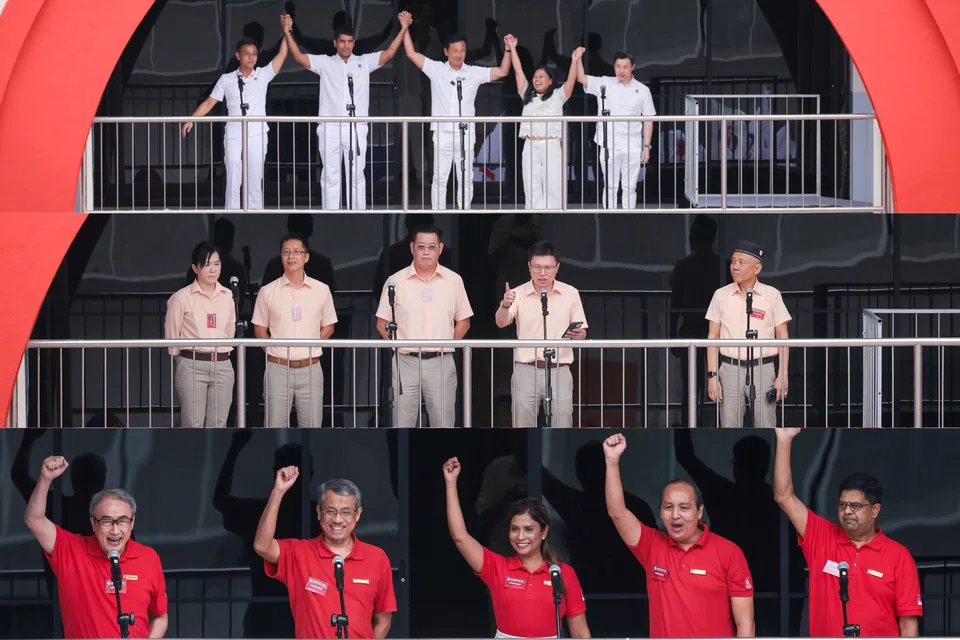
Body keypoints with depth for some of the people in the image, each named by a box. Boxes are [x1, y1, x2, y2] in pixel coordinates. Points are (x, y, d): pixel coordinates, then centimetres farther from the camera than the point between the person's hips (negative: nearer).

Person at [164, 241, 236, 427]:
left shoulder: (228, 296, 6)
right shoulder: (182, 297, -6)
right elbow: (171, 334, 2)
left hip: (223, 367, 4)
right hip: (192, 367, -4)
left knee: (218, 426, 5)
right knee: (192, 426, -3)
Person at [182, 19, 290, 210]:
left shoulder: (263, 75, 5)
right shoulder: (226, 80, 5)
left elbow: (282, 54, -3)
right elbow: (210, 102, 6)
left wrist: (286, 31, -13)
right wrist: (191, 120, -4)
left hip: (257, 136, 0)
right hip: (233, 136, 0)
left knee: (255, 181, 3)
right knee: (233, 181, 0)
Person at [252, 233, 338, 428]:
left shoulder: (321, 290, 5)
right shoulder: (268, 291, 2)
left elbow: (328, 327, 12)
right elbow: (260, 329, 9)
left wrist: (308, 347, 1)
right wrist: (276, 350, 0)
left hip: (310, 369, 1)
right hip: (278, 368, -1)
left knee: (312, 425, 2)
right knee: (275, 425, 1)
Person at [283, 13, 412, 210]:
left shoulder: (364, 62, 9)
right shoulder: (325, 63, 7)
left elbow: (389, 53, 1)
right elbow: (299, 57, -1)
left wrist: (404, 28, -7)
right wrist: (288, 33, -10)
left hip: (356, 128, 0)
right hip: (330, 128, 0)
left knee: (356, 176, 4)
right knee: (330, 177, 4)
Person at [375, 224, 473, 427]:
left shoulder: (454, 281, 6)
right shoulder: (396, 281, 2)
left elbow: (463, 322, 12)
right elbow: (382, 323, 6)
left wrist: (446, 345, 1)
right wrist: (400, 346, -3)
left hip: (441, 363, 1)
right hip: (405, 362, -1)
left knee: (444, 423, 2)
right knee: (402, 423, -1)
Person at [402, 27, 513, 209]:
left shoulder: (474, 73, 7)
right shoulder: (436, 70, 4)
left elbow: (502, 71, 5)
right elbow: (411, 53, 3)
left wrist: (508, 49, -6)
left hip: (466, 135, 1)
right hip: (443, 134, -1)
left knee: (465, 180, 5)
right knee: (440, 179, 1)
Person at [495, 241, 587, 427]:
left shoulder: (570, 294, 4)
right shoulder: (518, 294, 0)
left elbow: (582, 334, 8)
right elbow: (501, 323, -16)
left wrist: (579, 334, -17)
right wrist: (505, 306, -38)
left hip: (559, 372, 1)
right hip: (526, 370, -1)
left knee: (562, 423, 0)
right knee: (523, 424, 1)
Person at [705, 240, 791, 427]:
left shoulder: (772, 295, 2)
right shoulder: (721, 295, 6)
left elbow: (783, 336, 4)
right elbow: (713, 337, 8)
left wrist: (782, 375, -2)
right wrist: (712, 375, 1)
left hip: (762, 369, -1)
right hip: (730, 369, 1)